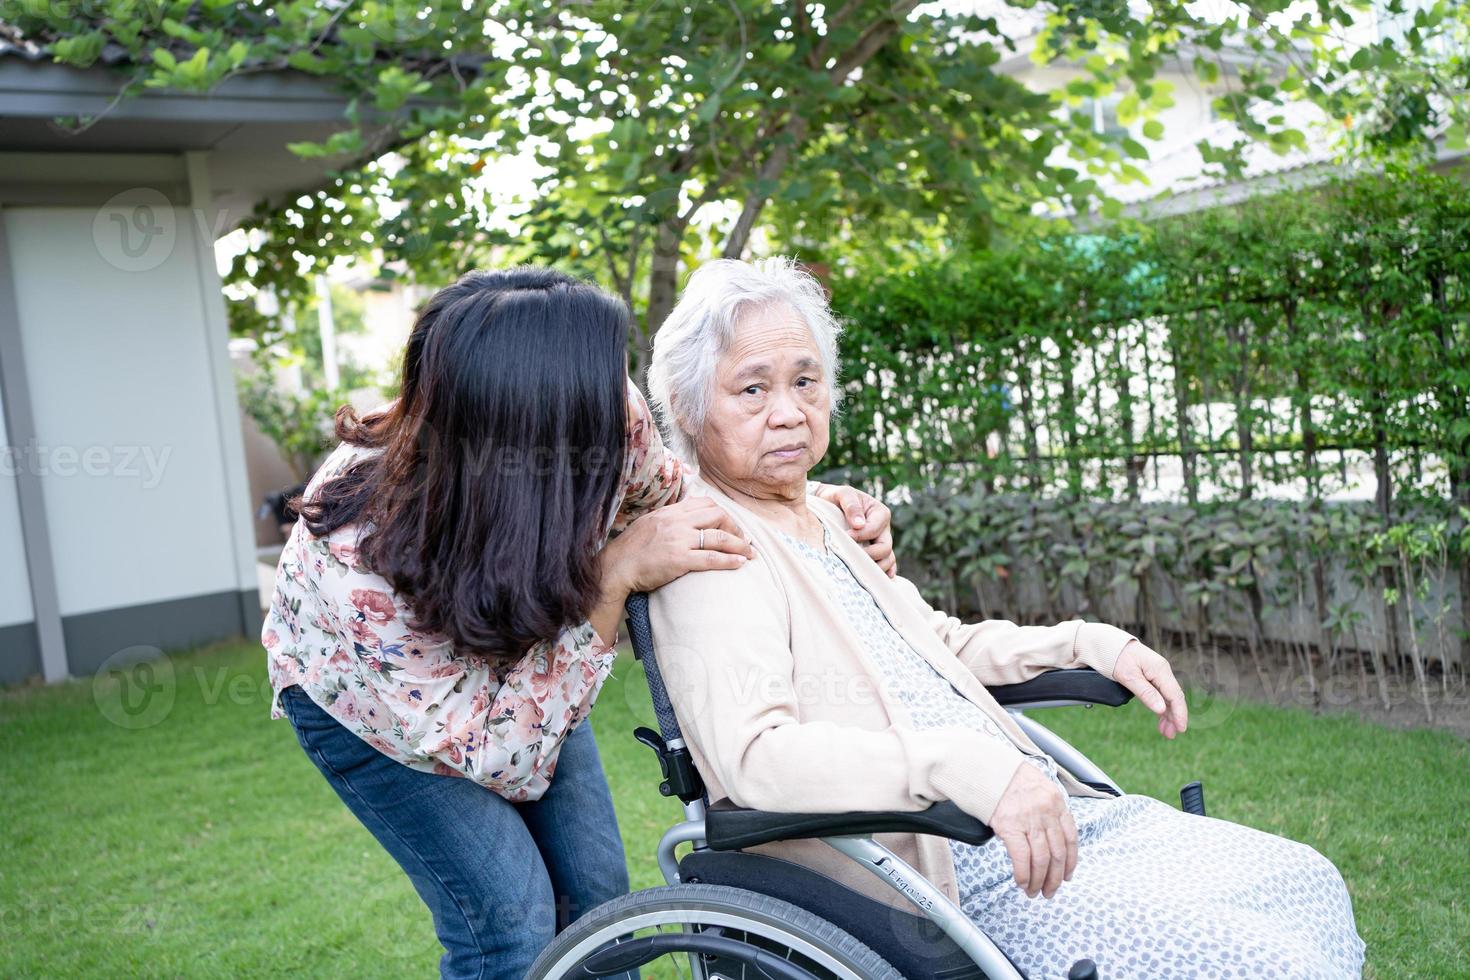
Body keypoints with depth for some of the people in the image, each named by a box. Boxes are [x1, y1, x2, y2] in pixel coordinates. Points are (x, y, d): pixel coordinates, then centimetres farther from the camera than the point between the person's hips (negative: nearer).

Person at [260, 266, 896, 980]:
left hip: (515, 665, 5)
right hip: (360, 696, -4)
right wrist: (615, 577, -45)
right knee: (510, 916, -14)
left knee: (595, 887, 5)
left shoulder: (612, 426, -30)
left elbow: (660, 489, -5)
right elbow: (505, 757, -35)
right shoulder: (361, 566, -42)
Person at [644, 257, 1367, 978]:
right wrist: (970, 768, -38)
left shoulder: (828, 519, 15)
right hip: (963, 879, -9)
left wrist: (1097, 644, 17)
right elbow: (754, 755, -28)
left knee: (1306, 883, 8)